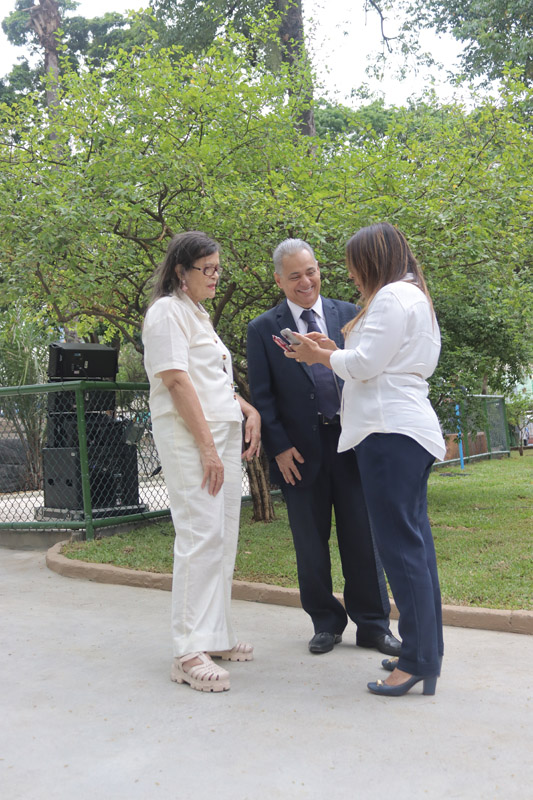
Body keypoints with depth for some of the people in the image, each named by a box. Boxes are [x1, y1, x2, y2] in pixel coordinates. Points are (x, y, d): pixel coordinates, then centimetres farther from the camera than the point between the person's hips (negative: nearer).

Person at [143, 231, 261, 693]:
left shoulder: (199, 315, 23)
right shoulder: (168, 311, -5)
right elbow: (176, 381, -14)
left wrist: (250, 411, 10)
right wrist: (206, 446, -18)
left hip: (223, 433, 9)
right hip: (188, 435, -9)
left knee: (223, 538, 8)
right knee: (201, 536, -14)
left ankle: (216, 636, 15)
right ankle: (190, 652, -11)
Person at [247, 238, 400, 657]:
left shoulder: (349, 315, 7)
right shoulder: (263, 329, 3)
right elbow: (262, 396, 1)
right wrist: (279, 448, -6)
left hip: (352, 444, 1)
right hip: (301, 453, -1)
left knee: (363, 537, 6)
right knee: (311, 544, 8)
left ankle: (373, 624, 19)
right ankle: (326, 622, 24)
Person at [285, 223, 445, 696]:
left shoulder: (393, 296, -7)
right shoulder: (415, 298, 25)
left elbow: (365, 364, -13)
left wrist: (321, 355, 3)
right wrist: (332, 352, 16)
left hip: (390, 431, -11)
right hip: (411, 430, 11)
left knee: (400, 543, -10)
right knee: (414, 541, 10)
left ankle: (418, 661, -7)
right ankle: (427, 652, 16)